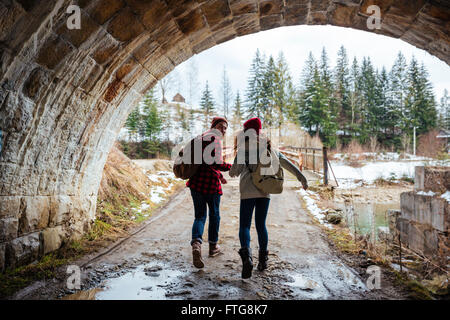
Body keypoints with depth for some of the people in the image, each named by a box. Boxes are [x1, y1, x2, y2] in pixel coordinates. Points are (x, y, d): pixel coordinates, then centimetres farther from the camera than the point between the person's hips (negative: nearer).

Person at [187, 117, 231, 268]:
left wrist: (219, 174, 32)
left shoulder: (202, 138, 17)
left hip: (196, 182, 7)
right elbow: (215, 163, -22)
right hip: (211, 182, -7)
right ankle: (213, 246, 29)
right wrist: (231, 167, -11)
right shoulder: (215, 139, -11)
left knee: (200, 216, 8)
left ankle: (196, 243, -16)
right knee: (214, 214, 14)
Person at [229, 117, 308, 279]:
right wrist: (301, 177, 16)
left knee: (244, 225, -1)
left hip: (248, 191, -4)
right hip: (264, 191, 4)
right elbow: (286, 163, 12)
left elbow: (234, 171, -9)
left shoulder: (243, 149, -3)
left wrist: (233, 172, 14)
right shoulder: (267, 147, 11)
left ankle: (246, 255, -24)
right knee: (261, 224, 16)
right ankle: (263, 259, 15)